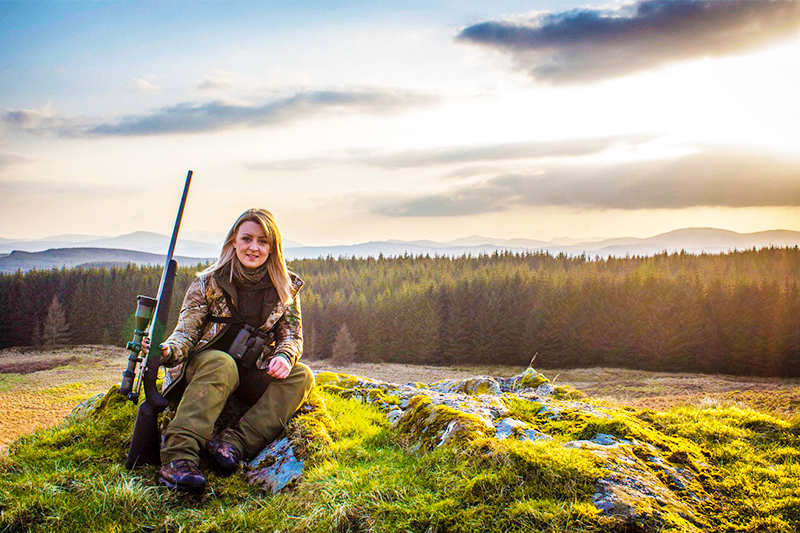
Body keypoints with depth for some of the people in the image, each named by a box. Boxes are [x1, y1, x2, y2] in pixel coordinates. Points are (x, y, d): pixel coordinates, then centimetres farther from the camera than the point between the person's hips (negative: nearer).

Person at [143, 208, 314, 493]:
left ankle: (235, 442, -35)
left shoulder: (286, 287, 2)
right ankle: (177, 458, -47)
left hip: (252, 376, 3)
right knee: (221, 364, -37)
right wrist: (167, 351, -34)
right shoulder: (209, 282, -5)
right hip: (203, 365, -3)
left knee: (302, 376, -23)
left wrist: (285, 356, -21)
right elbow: (187, 331, -10)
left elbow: (292, 334, 3)